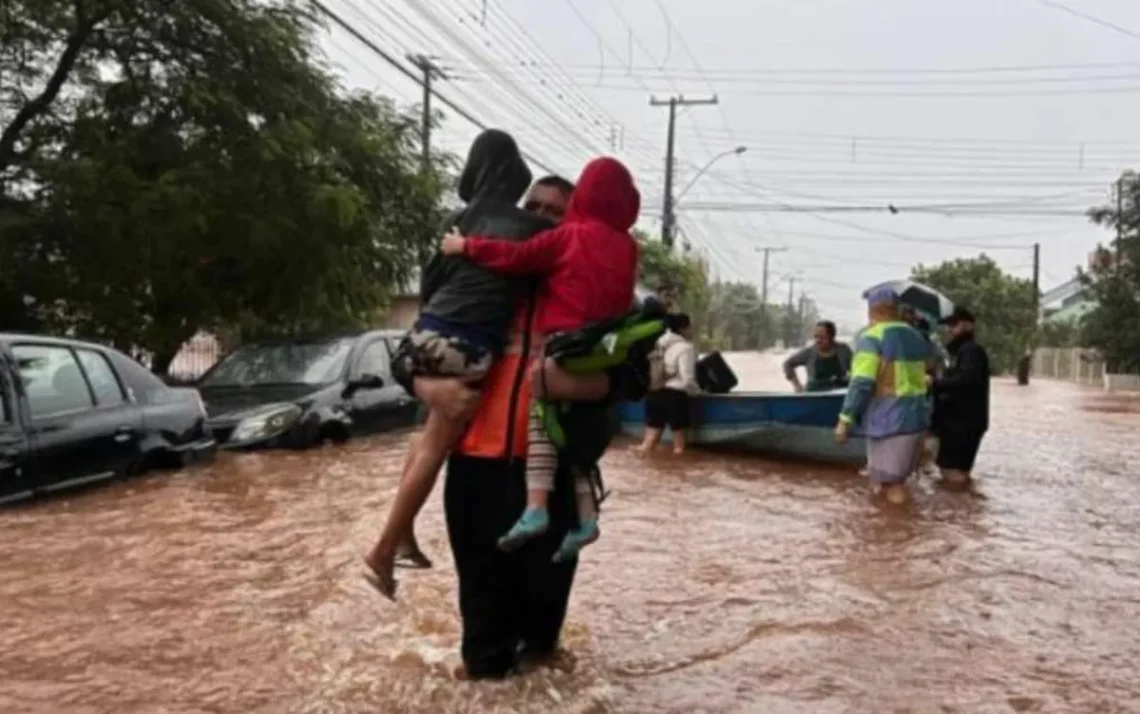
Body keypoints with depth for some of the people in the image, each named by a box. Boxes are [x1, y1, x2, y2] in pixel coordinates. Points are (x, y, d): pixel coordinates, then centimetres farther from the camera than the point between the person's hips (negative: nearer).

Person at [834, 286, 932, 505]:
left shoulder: (872, 337, -12)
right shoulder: (916, 337, 13)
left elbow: (861, 384, -20)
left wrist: (845, 420, -17)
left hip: (888, 420, -8)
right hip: (916, 417, 8)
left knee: (890, 483, 1)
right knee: (896, 478, 19)